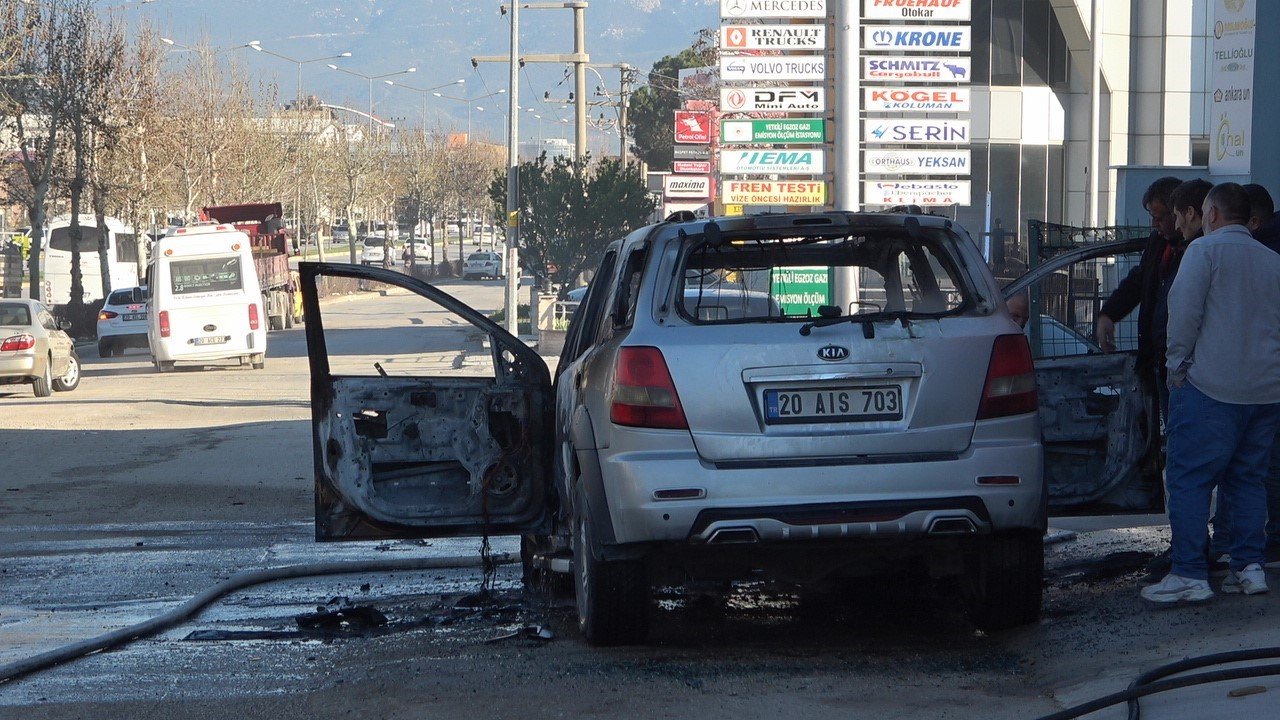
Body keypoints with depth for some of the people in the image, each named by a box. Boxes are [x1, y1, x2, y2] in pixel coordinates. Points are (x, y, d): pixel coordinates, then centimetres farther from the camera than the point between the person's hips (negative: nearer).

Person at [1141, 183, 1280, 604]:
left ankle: (1190, 576, -9)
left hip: (1211, 386, -6)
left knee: (1189, 479, -4)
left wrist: (1177, 365, -1)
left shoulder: (1205, 249, -3)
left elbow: (1184, 311, -11)